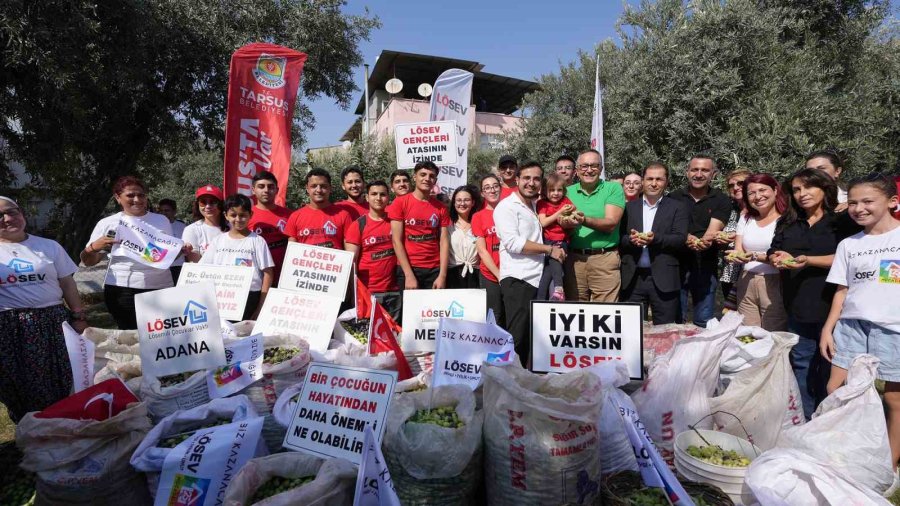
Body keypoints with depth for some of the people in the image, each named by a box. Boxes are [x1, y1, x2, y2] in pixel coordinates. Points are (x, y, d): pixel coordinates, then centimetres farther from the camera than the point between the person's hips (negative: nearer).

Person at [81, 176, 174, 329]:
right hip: (122, 290, -2)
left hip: (161, 287, 2)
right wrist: (93, 247, -13)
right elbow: (88, 262, 9)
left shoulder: (161, 220, 10)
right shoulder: (107, 223, 5)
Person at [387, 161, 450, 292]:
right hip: (408, 269, -2)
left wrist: (442, 275, -8)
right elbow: (397, 241, -6)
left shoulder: (441, 208, 7)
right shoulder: (400, 203, -2)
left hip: (435, 270, 2)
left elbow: (444, 242, 3)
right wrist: (409, 275, -13)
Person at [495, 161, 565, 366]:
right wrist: (549, 249, -12)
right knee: (517, 338, -7)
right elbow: (513, 242, -16)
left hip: (537, 279, 8)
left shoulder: (535, 206, 21)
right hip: (517, 280, -8)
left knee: (532, 337, 12)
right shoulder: (507, 206, -5)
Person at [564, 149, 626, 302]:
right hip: (574, 259, 3)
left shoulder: (614, 188, 3)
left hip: (605, 259, -2)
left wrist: (584, 220, -25)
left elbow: (611, 224, -10)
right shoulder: (568, 191, 10)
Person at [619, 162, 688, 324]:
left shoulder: (677, 208, 6)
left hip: (663, 280, -1)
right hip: (632, 279, 2)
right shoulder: (629, 207, 11)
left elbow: (680, 239, -5)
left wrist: (656, 238, -21)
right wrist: (630, 239, -16)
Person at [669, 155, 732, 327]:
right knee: (675, 320, 5)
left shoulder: (721, 201, 3)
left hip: (706, 266, 0)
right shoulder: (673, 198, 6)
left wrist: (703, 242, -33)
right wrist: (687, 238, -26)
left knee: (704, 322, 7)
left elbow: (713, 230, -10)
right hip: (676, 263, 0)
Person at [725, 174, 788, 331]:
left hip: (774, 284, -4)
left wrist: (755, 256, -22)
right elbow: (739, 251, 8)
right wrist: (736, 256, -15)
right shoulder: (745, 219, 13)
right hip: (746, 283, 4)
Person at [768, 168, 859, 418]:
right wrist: (778, 259, -8)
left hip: (831, 305, -4)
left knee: (830, 368, 4)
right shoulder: (787, 223, 14)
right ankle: (804, 422, 24)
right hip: (798, 307, 4)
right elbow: (773, 253, 14)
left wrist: (809, 261, -22)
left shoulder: (843, 221, -1)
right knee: (801, 365, 11)